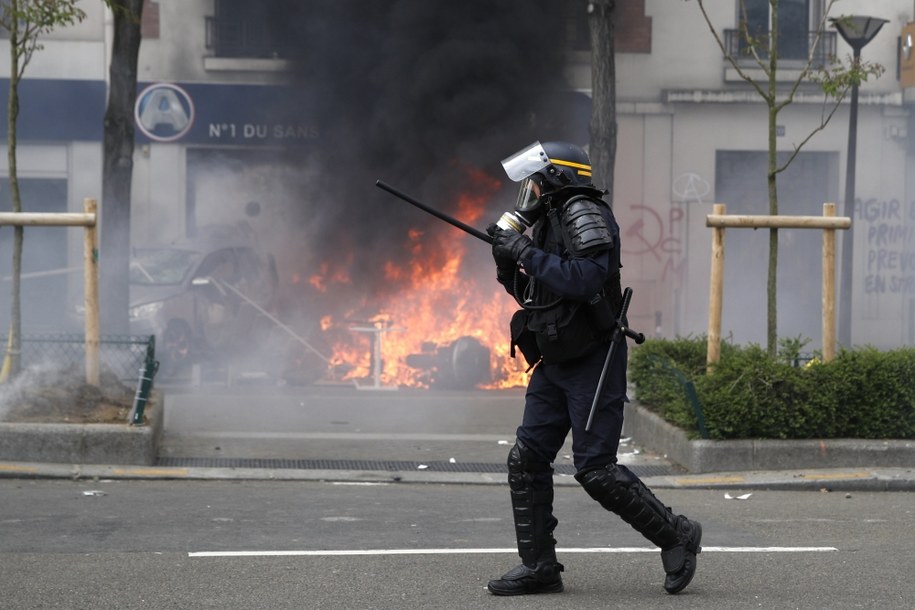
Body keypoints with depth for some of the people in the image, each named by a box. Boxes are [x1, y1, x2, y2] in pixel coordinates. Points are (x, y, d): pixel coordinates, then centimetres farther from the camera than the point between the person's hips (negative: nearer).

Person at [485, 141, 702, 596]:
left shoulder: (584, 214, -12)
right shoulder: (548, 222, 16)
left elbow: (587, 279, -26)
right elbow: (532, 293, 23)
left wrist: (526, 253, -20)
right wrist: (508, 258, 6)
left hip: (592, 364, -9)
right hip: (553, 366, 9)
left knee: (595, 468, -11)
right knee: (526, 460, 3)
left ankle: (676, 537, 5)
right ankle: (538, 566, 8)